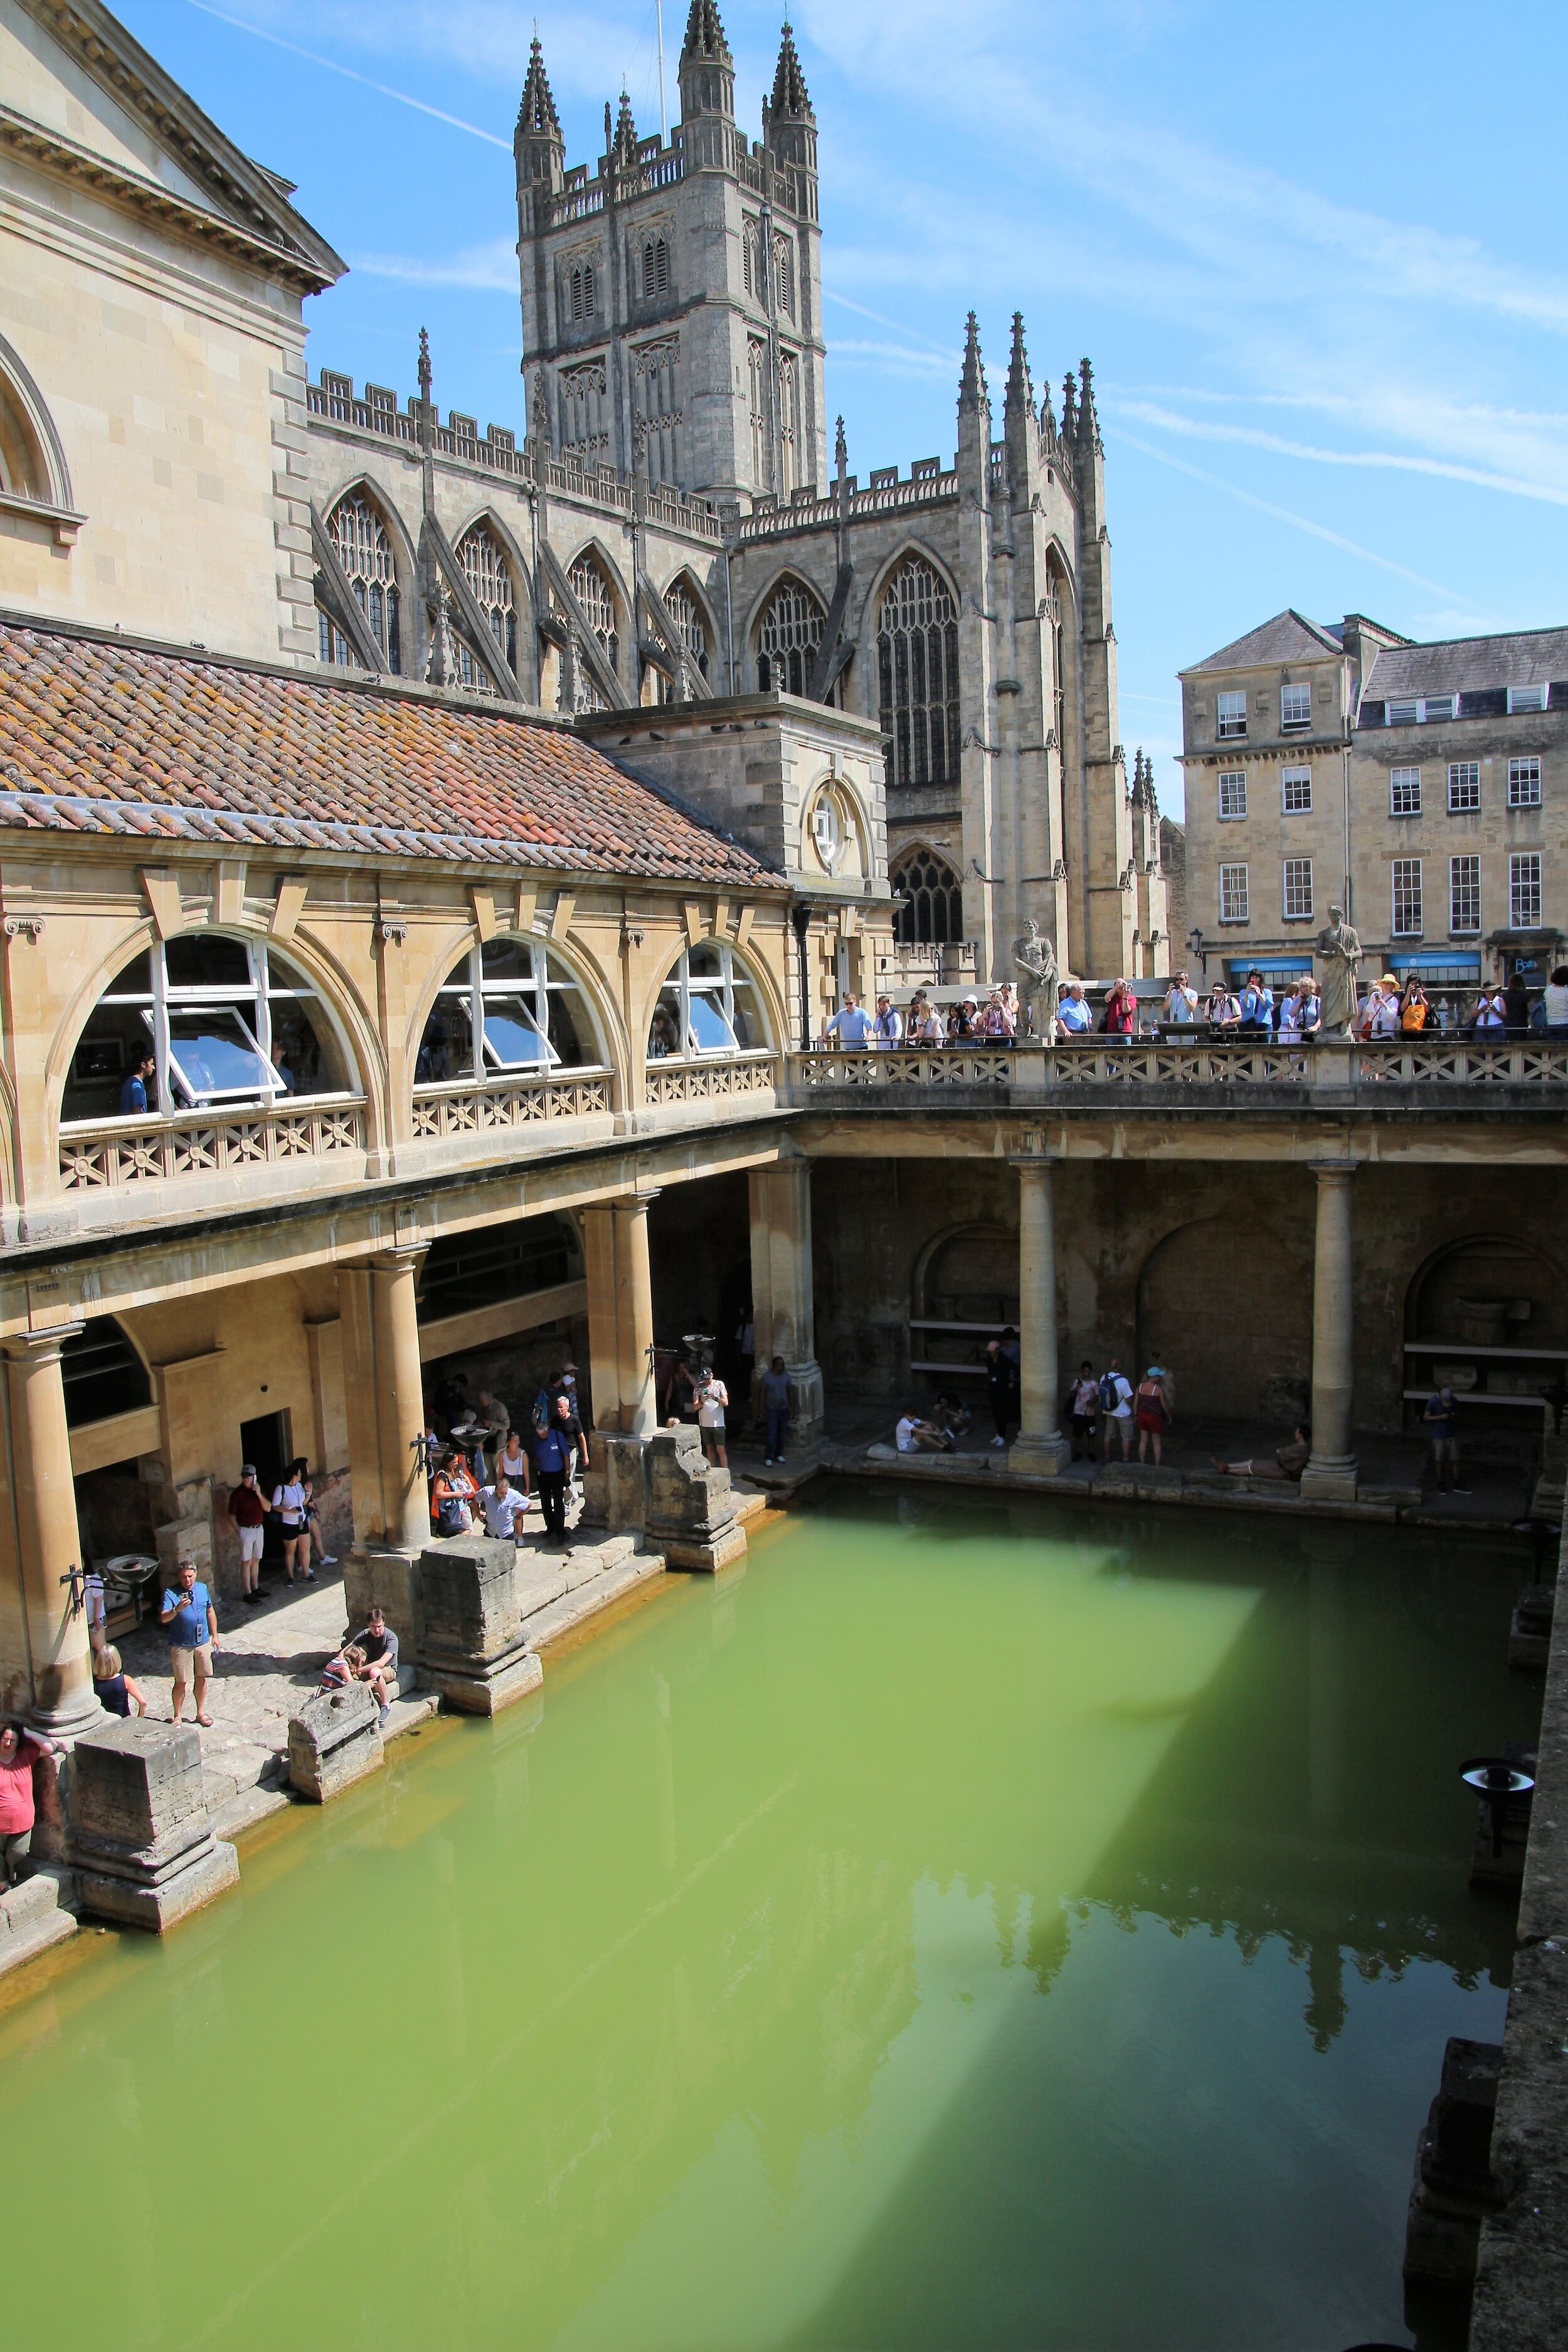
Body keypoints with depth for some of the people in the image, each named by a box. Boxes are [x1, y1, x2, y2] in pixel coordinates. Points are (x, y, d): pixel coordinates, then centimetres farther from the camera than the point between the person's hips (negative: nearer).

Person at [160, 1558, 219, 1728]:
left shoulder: (203, 1588, 2)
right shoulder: (171, 1593, -13)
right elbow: (163, 1618, -25)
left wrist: (214, 1635, 13)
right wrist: (177, 1609, -43)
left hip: (203, 1642, 4)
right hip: (181, 1645, -4)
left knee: (202, 1678, 13)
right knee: (181, 1682, 2)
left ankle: (201, 1712, 28)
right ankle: (177, 1716, 19)